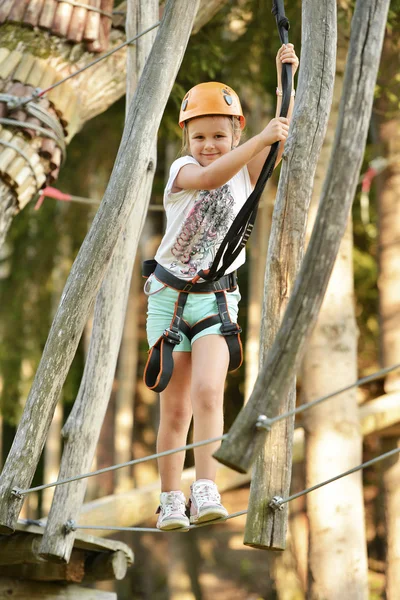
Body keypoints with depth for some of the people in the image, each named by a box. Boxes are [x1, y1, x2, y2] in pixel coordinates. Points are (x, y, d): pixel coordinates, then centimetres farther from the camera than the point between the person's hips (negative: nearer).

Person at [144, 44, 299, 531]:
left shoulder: (247, 172, 3)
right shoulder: (183, 170, -7)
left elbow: (282, 139, -14)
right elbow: (210, 177, -30)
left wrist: (285, 79, -23)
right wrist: (261, 138, -42)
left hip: (218, 299, 1)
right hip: (169, 295, -1)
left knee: (208, 392, -20)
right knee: (174, 409, 3)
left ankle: (206, 491, -22)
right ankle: (170, 501, 14)